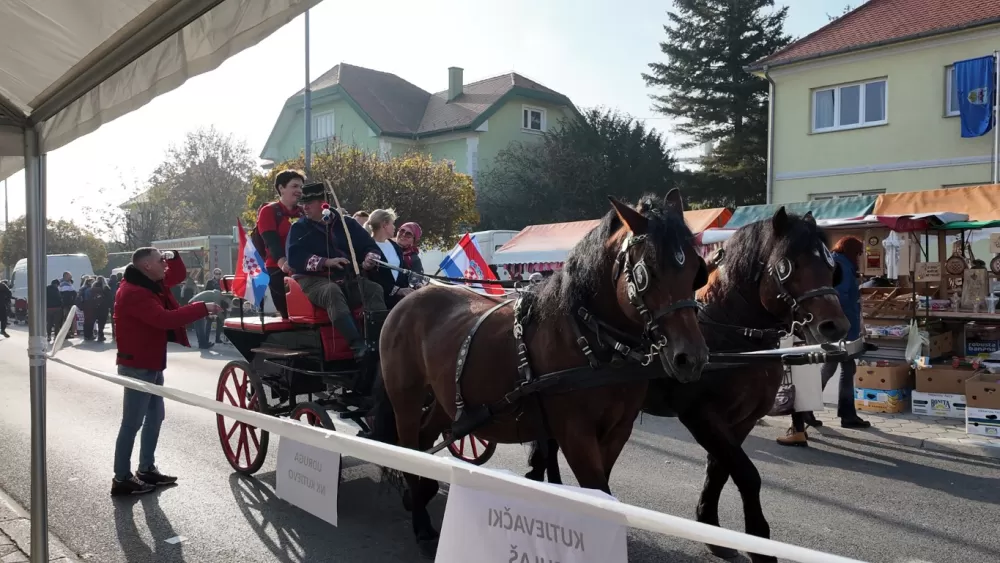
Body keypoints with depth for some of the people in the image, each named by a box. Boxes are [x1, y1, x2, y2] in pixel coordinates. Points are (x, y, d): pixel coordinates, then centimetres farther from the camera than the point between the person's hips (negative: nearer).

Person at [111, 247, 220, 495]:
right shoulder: (133, 292, -24)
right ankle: (121, 479, 4)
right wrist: (202, 308, -31)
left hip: (152, 363, 10)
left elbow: (179, 276, 18)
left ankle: (147, 469, 26)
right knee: (132, 422, -4)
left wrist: (173, 256, -3)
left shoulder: (151, 283, 7)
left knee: (155, 416, 16)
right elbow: (165, 318, -33)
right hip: (137, 366, -10)